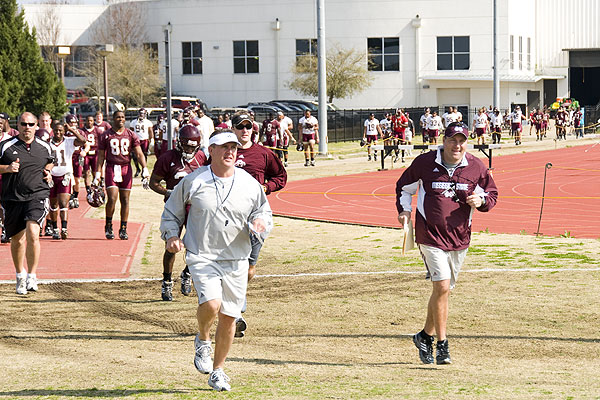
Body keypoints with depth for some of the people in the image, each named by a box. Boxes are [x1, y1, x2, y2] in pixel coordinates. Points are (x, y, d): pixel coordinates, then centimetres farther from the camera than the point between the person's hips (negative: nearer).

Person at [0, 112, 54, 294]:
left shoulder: (44, 147, 8)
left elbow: (50, 162, 27)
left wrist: (48, 172, 8)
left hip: (37, 195, 0)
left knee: (32, 233, -21)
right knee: (17, 239, 11)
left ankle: (32, 276, -12)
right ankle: (20, 276, 33)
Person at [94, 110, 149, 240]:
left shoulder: (131, 135, 7)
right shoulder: (106, 135, 4)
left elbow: (139, 153, 2)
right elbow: (101, 156, 6)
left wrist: (145, 169, -12)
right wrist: (97, 175, 1)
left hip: (126, 168, 2)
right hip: (111, 168, -2)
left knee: (125, 200, 4)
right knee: (112, 198, -12)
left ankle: (123, 229, 13)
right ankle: (108, 226, 6)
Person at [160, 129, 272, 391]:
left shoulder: (250, 184, 4)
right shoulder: (193, 182, -1)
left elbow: (264, 213, 15)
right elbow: (172, 212, 12)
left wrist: (259, 223, -8)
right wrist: (171, 235, -4)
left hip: (236, 260, 3)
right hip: (202, 256, -3)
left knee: (229, 316, 6)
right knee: (211, 303, -25)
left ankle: (217, 370, 26)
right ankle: (203, 340, 10)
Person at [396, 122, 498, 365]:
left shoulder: (476, 168, 1)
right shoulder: (424, 163, -4)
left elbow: (492, 193, 13)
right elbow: (404, 187, 11)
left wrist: (481, 200, -9)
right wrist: (404, 210, -4)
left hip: (459, 238, 4)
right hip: (430, 235, -4)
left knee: (445, 290, 12)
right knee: (442, 287, -15)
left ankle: (426, 336, 33)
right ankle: (442, 345, -6)